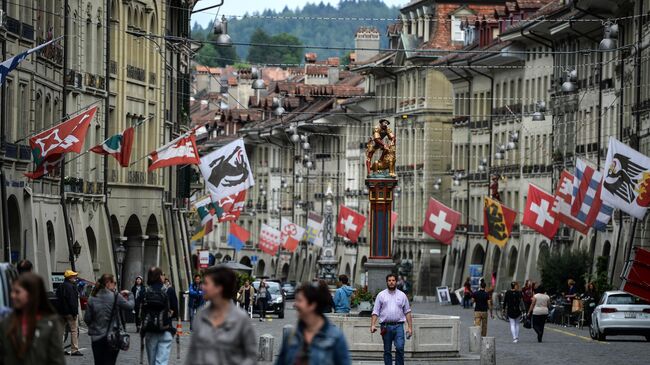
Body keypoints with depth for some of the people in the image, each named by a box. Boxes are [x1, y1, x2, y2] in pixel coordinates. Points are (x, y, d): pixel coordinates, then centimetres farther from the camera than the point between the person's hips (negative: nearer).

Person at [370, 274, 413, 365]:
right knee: (387, 351, 5)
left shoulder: (402, 295, 9)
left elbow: (407, 312, 10)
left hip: (398, 326, 0)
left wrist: (410, 327, 3)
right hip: (386, 326, 0)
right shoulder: (381, 295, 6)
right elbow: (375, 312, 4)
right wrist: (373, 325, -8)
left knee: (400, 347, -14)